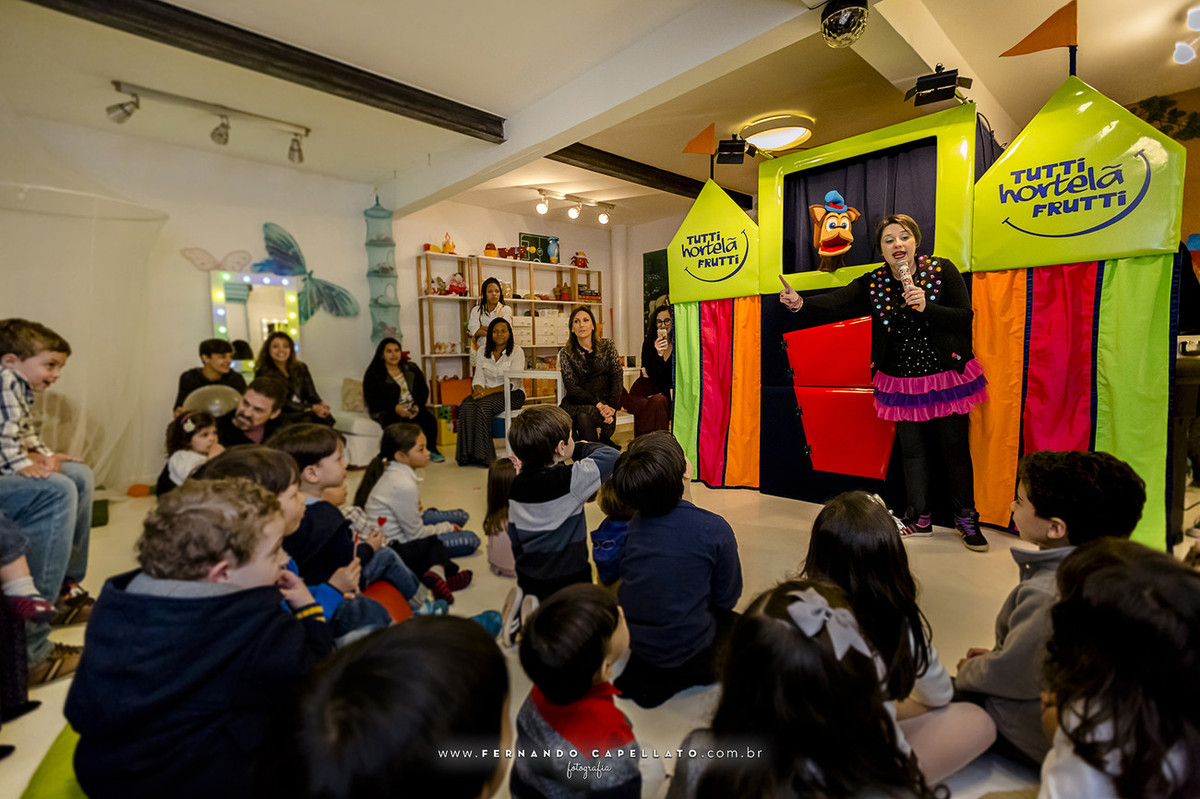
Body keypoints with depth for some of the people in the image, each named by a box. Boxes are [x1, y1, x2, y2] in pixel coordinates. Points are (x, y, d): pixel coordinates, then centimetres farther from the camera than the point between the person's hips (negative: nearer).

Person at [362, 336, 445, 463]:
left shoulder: (411, 368, 12)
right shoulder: (373, 373, 1)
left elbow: (423, 390, 9)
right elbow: (371, 400, -6)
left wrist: (418, 405, -13)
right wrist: (395, 408, -21)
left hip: (413, 409, 3)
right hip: (386, 411, -3)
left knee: (430, 420, -26)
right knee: (394, 425, -38)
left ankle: (431, 450, -5)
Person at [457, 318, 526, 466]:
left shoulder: (517, 351, -4)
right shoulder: (483, 352, 12)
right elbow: (478, 378, 9)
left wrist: (489, 391, -22)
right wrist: (478, 389, -16)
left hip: (512, 394, -4)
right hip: (487, 393, 4)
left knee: (482, 406, -33)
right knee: (466, 406, -28)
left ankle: (482, 456, -26)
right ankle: (467, 454, -25)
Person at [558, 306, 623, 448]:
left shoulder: (608, 346, 7)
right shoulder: (565, 353, 3)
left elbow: (617, 378, 0)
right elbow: (571, 387, -5)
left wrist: (611, 406, -15)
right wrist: (597, 404, -18)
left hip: (605, 400, 0)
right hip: (578, 402, 0)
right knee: (583, 416, -34)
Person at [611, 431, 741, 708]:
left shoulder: (633, 523, -10)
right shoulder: (714, 530, -23)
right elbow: (726, 599, -10)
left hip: (630, 641, 5)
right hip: (685, 651, -4)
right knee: (736, 623, 25)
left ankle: (637, 672, 18)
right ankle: (668, 682, 12)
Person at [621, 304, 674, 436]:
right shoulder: (649, 343, 0)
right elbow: (650, 374, -9)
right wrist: (658, 354, -23)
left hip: (664, 393, 1)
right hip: (643, 391, 0)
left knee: (659, 401, -32)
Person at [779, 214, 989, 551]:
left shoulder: (941, 270, -6)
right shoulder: (872, 283, -3)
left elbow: (965, 317, -9)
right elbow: (837, 302, -19)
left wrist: (926, 306, -25)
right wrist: (801, 302, -38)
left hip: (947, 376, -1)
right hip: (901, 382, 2)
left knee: (955, 447, 6)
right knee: (912, 449, 9)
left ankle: (966, 519, 25)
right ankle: (920, 519, 25)